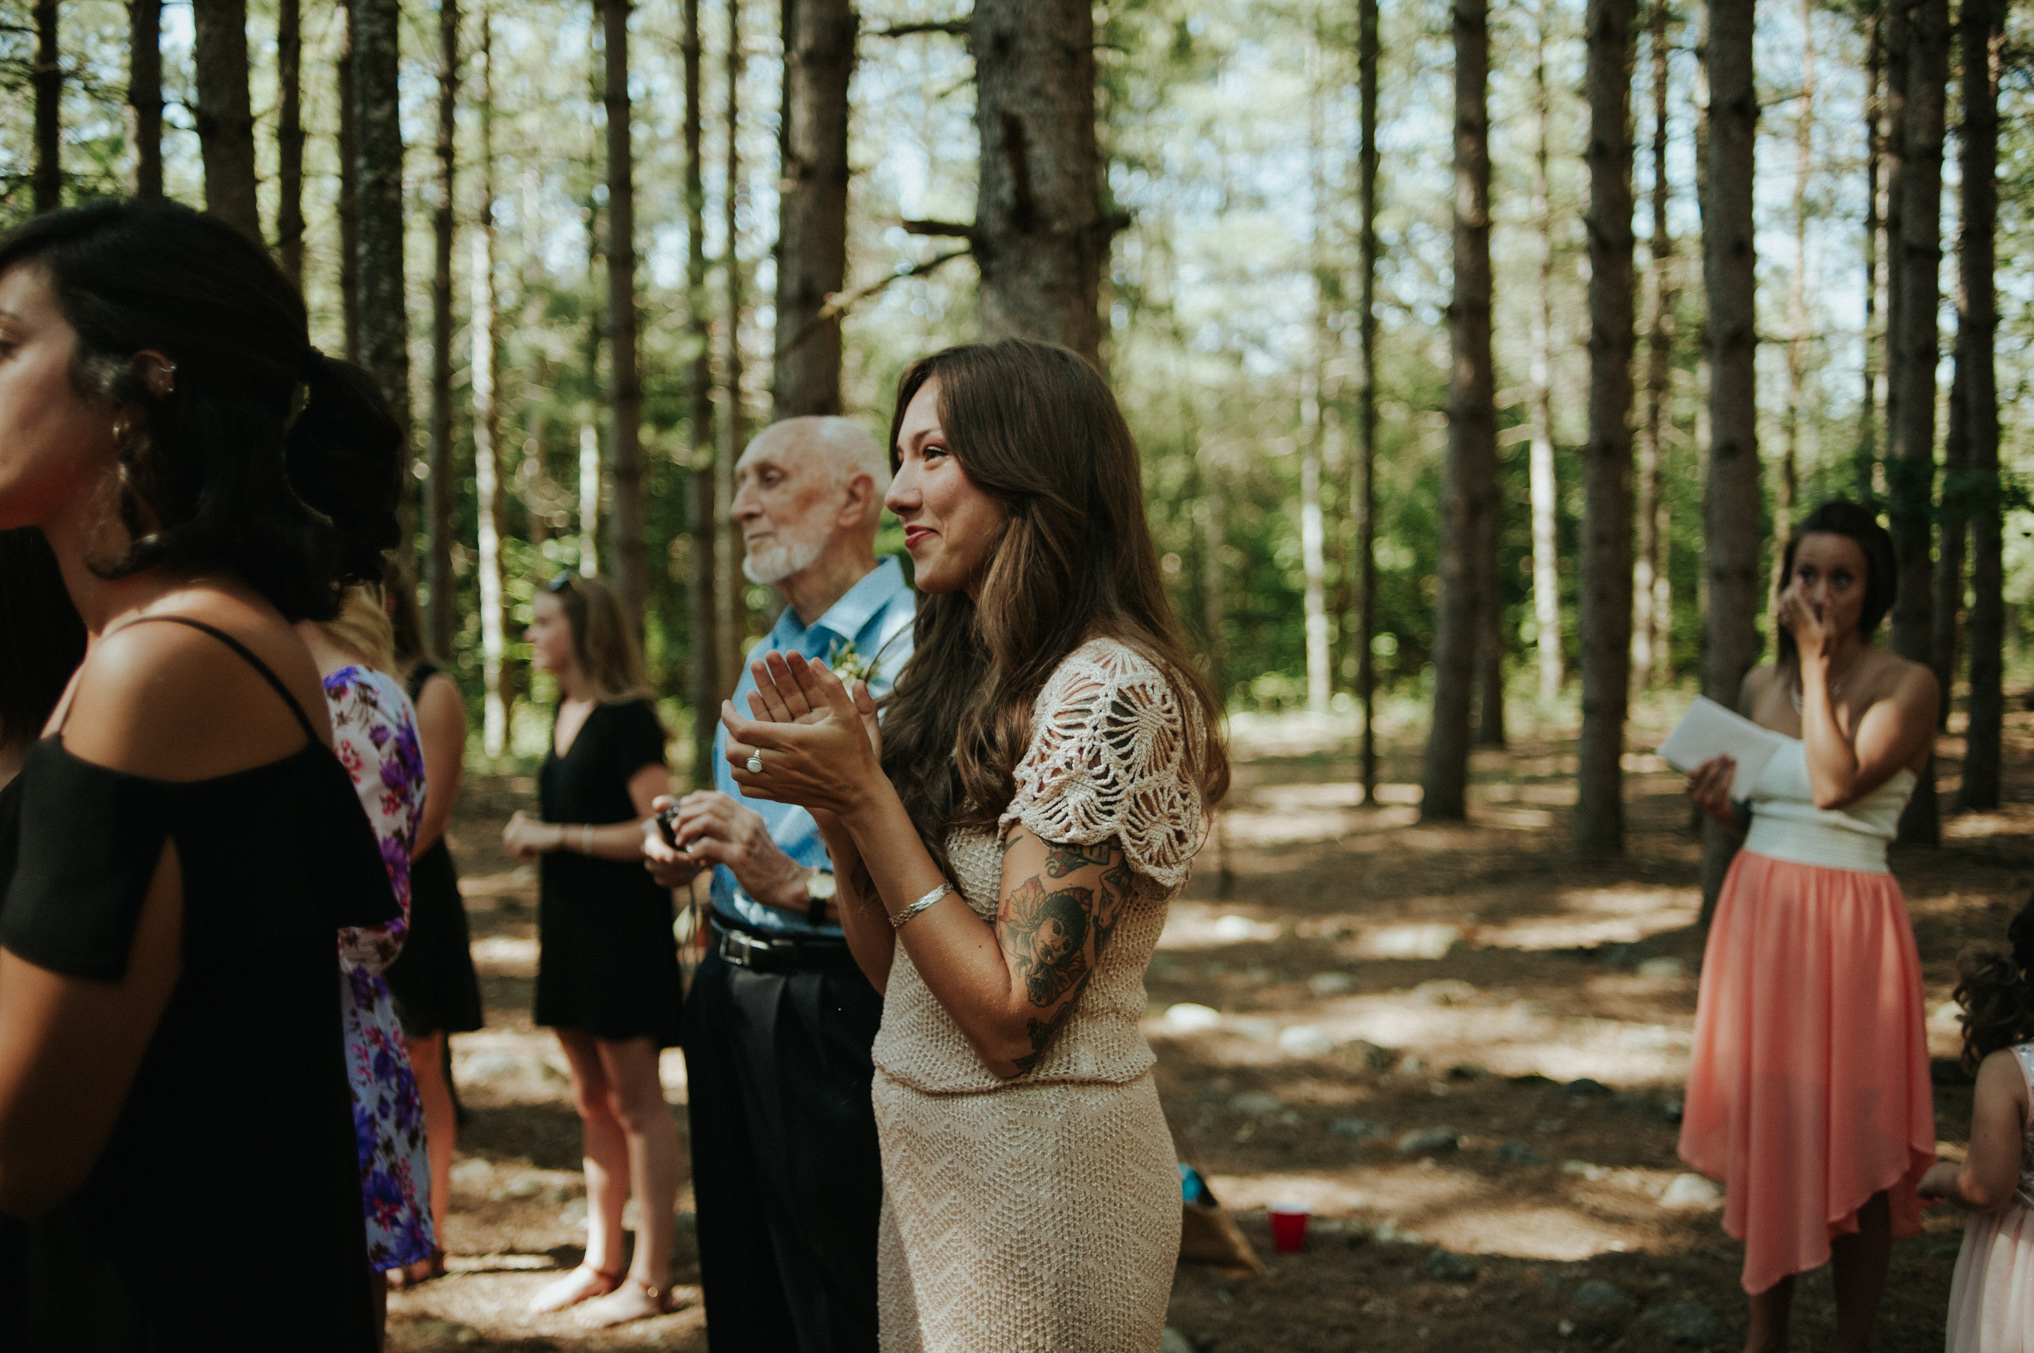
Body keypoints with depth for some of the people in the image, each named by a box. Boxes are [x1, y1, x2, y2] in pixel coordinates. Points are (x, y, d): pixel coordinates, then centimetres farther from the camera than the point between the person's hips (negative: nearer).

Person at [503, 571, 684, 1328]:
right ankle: (601, 1261, 25)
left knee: (634, 1100, -2)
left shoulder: (626, 718, -14)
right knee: (592, 1101, 15)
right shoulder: (565, 714, 13)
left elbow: (657, 830, -22)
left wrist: (560, 836, -18)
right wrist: (532, 838, 12)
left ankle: (651, 1279, 5)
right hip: (570, 924, 9)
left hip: (623, 924, -9)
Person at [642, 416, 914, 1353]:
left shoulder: (913, 653, -15)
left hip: (836, 1008, -9)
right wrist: (692, 850, 10)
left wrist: (802, 885, -29)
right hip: (731, 996, 9)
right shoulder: (767, 657, 16)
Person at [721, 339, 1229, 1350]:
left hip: (1042, 1177, -8)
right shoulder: (961, 683, 8)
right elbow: (893, 970, 10)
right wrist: (831, 800, -5)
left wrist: (865, 795, -19)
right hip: (926, 1154, 8)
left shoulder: (1111, 690, -19)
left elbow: (1011, 1021, -22)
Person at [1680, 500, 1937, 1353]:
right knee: (1765, 1131, 12)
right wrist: (1719, 805, -1)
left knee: (1849, 1145, 1)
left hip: (1846, 924, -6)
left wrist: (1816, 661, -17)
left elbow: (1835, 784, -23)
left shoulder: (1906, 686, -8)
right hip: (1756, 912, 6)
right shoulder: (1761, 686, 9)